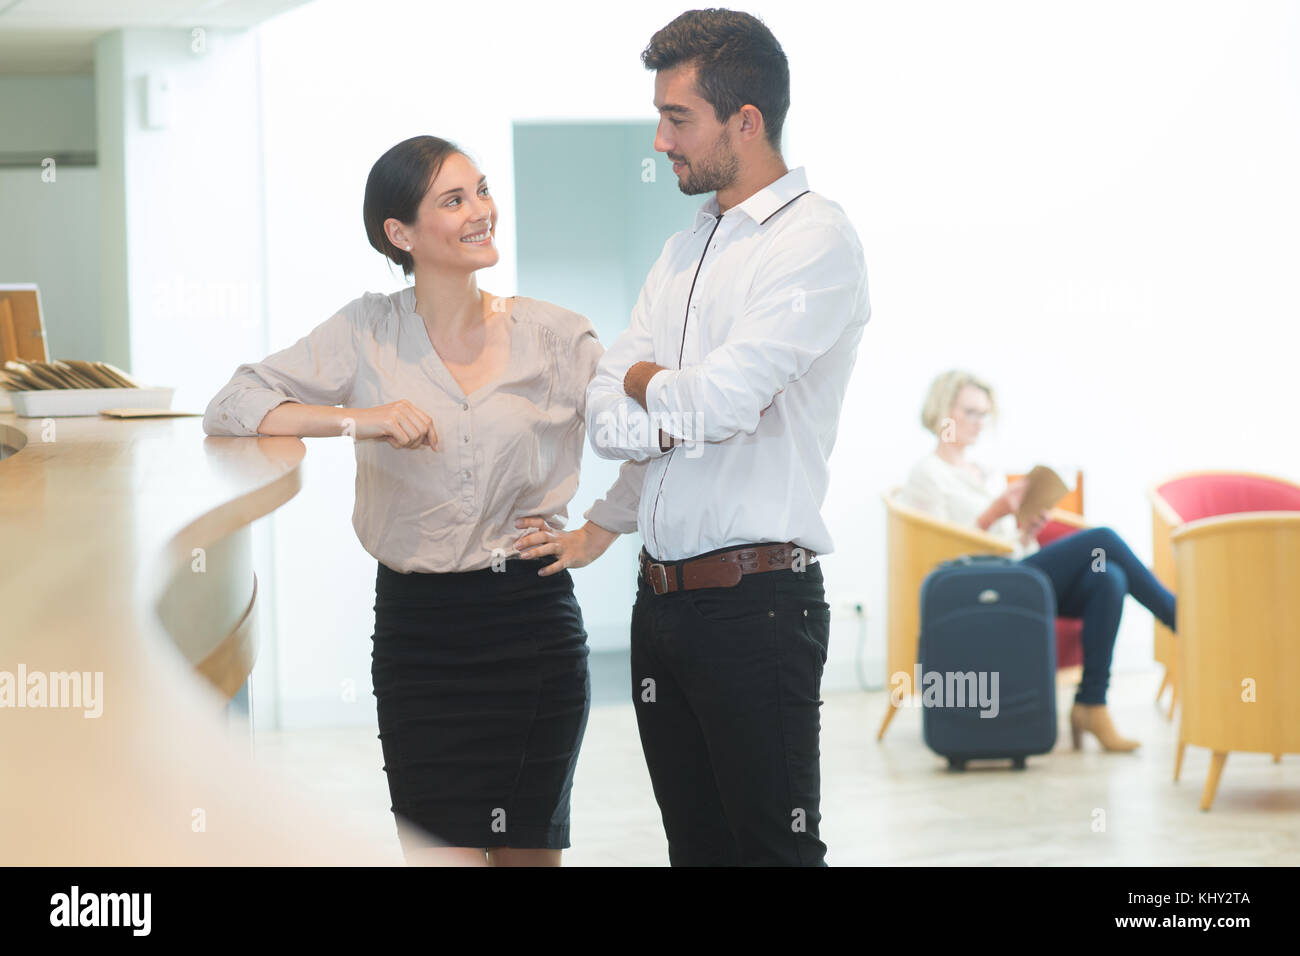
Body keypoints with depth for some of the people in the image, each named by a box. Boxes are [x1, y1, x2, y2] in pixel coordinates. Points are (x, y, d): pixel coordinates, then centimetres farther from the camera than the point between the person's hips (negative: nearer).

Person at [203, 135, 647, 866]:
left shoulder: (555, 337, 2)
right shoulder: (368, 333, 1)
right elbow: (230, 408, -4)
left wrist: (595, 534, 4)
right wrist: (358, 419, -15)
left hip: (532, 621, 1)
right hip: (418, 625, -1)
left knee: (531, 849, 8)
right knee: (444, 851, -8)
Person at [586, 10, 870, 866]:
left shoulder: (816, 239, -8)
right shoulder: (684, 253, 17)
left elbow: (723, 399, -20)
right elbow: (605, 419, 9)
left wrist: (647, 382, 1)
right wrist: (691, 410, -11)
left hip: (758, 602, -8)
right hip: (663, 597, 8)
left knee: (776, 848, -4)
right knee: (695, 848, 12)